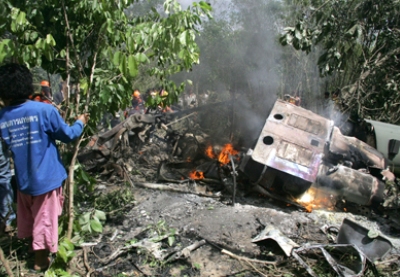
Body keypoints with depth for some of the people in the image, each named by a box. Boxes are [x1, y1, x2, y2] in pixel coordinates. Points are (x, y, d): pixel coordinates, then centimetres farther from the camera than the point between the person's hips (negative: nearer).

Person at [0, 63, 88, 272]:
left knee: (27, 217, 24)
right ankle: (41, 259, 27)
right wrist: (80, 123, 9)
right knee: (44, 219, 11)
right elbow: (68, 135, -8)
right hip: (46, 177, -4)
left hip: (23, 179, 4)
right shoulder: (44, 110, -18)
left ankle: (33, 246, 45)